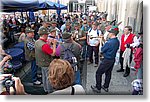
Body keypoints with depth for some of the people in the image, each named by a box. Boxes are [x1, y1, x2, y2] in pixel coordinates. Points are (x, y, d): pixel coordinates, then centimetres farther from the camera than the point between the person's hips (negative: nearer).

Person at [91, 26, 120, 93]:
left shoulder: (109, 42, -27)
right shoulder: (117, 41, 0)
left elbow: (102, 50, -15)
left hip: (107, 60, -9)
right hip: (113, 59, 9)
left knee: (98, 73, 5)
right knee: (108, 73, 20)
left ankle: (98, 88, 16)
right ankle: (106, 87, 35)